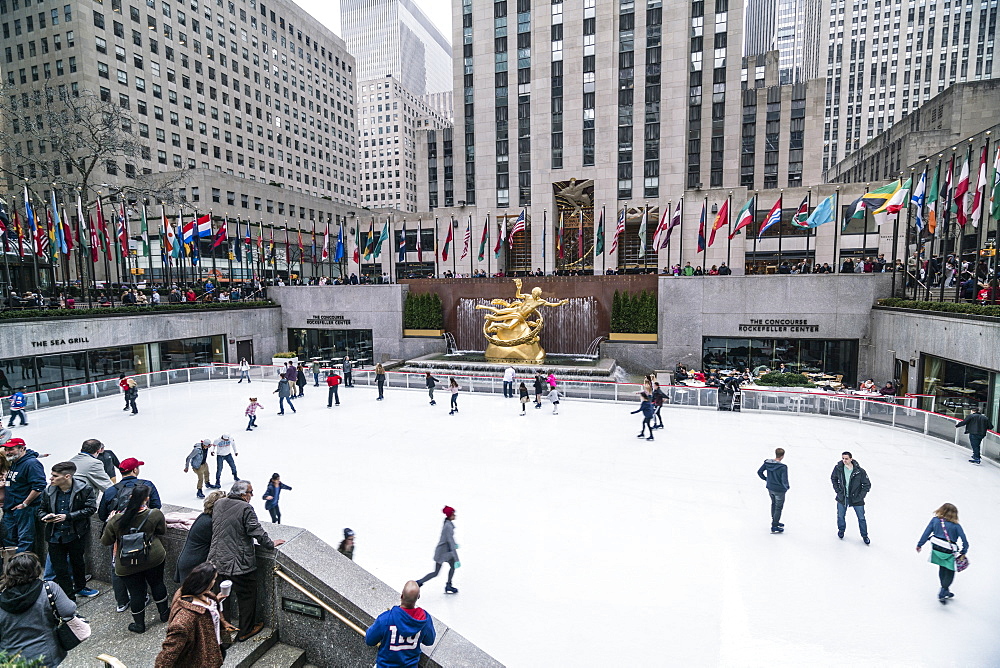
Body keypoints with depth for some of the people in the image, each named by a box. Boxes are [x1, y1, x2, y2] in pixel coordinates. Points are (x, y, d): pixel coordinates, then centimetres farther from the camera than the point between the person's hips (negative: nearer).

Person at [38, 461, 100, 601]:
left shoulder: (85, 489, -16)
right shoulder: (49, 491, -4)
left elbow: (91, 508, -15)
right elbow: (41, 509, 9)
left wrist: (68, 516, -23)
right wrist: (45, 517, -14)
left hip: (76, 535, -2)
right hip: (55, 536, 2)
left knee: (77, 562, 19)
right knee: (60, 569, 5)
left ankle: (80, 588, 43)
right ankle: (69, 597, 21)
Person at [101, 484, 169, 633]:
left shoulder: (116, 520, -14)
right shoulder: (155, 514, -17)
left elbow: (105, 541, 0)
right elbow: (162, 532, 0)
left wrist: (109, 523, 12)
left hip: (127, 565, 0)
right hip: (153, 559, 0)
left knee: (136, 592, 14)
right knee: (157, 584, 20)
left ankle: (139, 624, 28)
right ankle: (164, 613, 37)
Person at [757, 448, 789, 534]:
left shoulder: (767, 462, -8)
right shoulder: (783, 467, -25)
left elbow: (759, 472, 0)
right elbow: (784, 481, -25)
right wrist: (787, 487, -4)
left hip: (770, 488, 6)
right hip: (779, 490, -6)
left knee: (773, 504, 26)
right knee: (778, 507, 9)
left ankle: (775, 522, 42)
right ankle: (774, 527, 17)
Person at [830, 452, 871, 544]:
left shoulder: (860, 471, -19)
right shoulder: (838, 468, -12)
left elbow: (867, 484, -8)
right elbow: (833, 478, 8)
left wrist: (860, 496, -10)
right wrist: (837, 490, 2)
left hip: (856, 499, -2)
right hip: (842, 498, 2)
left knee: (861, 518, 11)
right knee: (840, 516, 13)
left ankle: (864, 536, 33)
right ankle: (841, 530, 39)